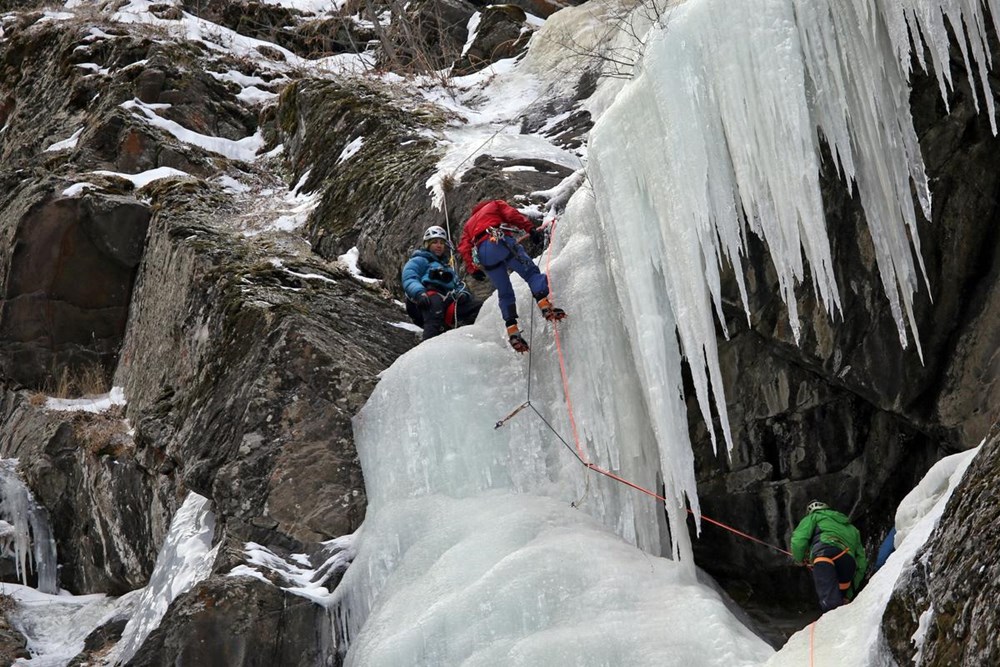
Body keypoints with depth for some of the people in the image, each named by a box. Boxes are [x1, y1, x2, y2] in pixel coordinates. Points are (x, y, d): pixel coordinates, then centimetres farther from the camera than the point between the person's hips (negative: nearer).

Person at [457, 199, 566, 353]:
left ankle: (512, 331, -5)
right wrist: (530, 229, 0)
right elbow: (512, 214, 9)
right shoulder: (495, 205, 31)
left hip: (481, 254, 4)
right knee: (531, 272, -3)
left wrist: (472, 269, 11)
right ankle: (545, 305, -29)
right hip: (499, 241, -4)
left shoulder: (469, 224, 39)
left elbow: (464, 247, 20)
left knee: (504, 293, 10)